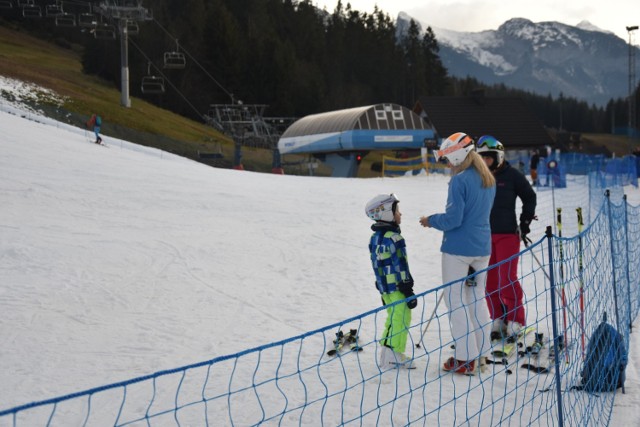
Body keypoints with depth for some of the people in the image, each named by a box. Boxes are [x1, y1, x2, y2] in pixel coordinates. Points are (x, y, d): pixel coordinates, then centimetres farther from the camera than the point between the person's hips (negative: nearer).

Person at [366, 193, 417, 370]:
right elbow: (400, 265, -19)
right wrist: (408, 289, -16)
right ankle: (393, 356, -3)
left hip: (385, 287, 10)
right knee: (401, 318, -4)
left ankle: (387, 354, 22)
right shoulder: (392, 238, -18)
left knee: (394, 319, 17)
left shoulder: (376, 237, 12)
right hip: (397, 287, -10)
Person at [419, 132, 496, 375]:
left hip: (458, 249, -8)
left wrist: (431, 221, -1)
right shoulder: (488, 180, 9)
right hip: (482, 248, 8)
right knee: (477, 299, 17)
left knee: (456, 301, 0)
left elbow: (453, 219, -18)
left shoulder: (459, 181, -17)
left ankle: (466, 359, 1)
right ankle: (481, 350, 24)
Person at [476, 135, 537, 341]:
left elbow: (529, 197, 6)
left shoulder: (512, 176, -4)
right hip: (484, 235, 4)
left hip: (508, 234, -4)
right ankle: (498, 320, 16)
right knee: (490, 280, 5)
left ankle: (516, 320, 3)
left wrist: (525, 222, 2)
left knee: (508, 278, -8)